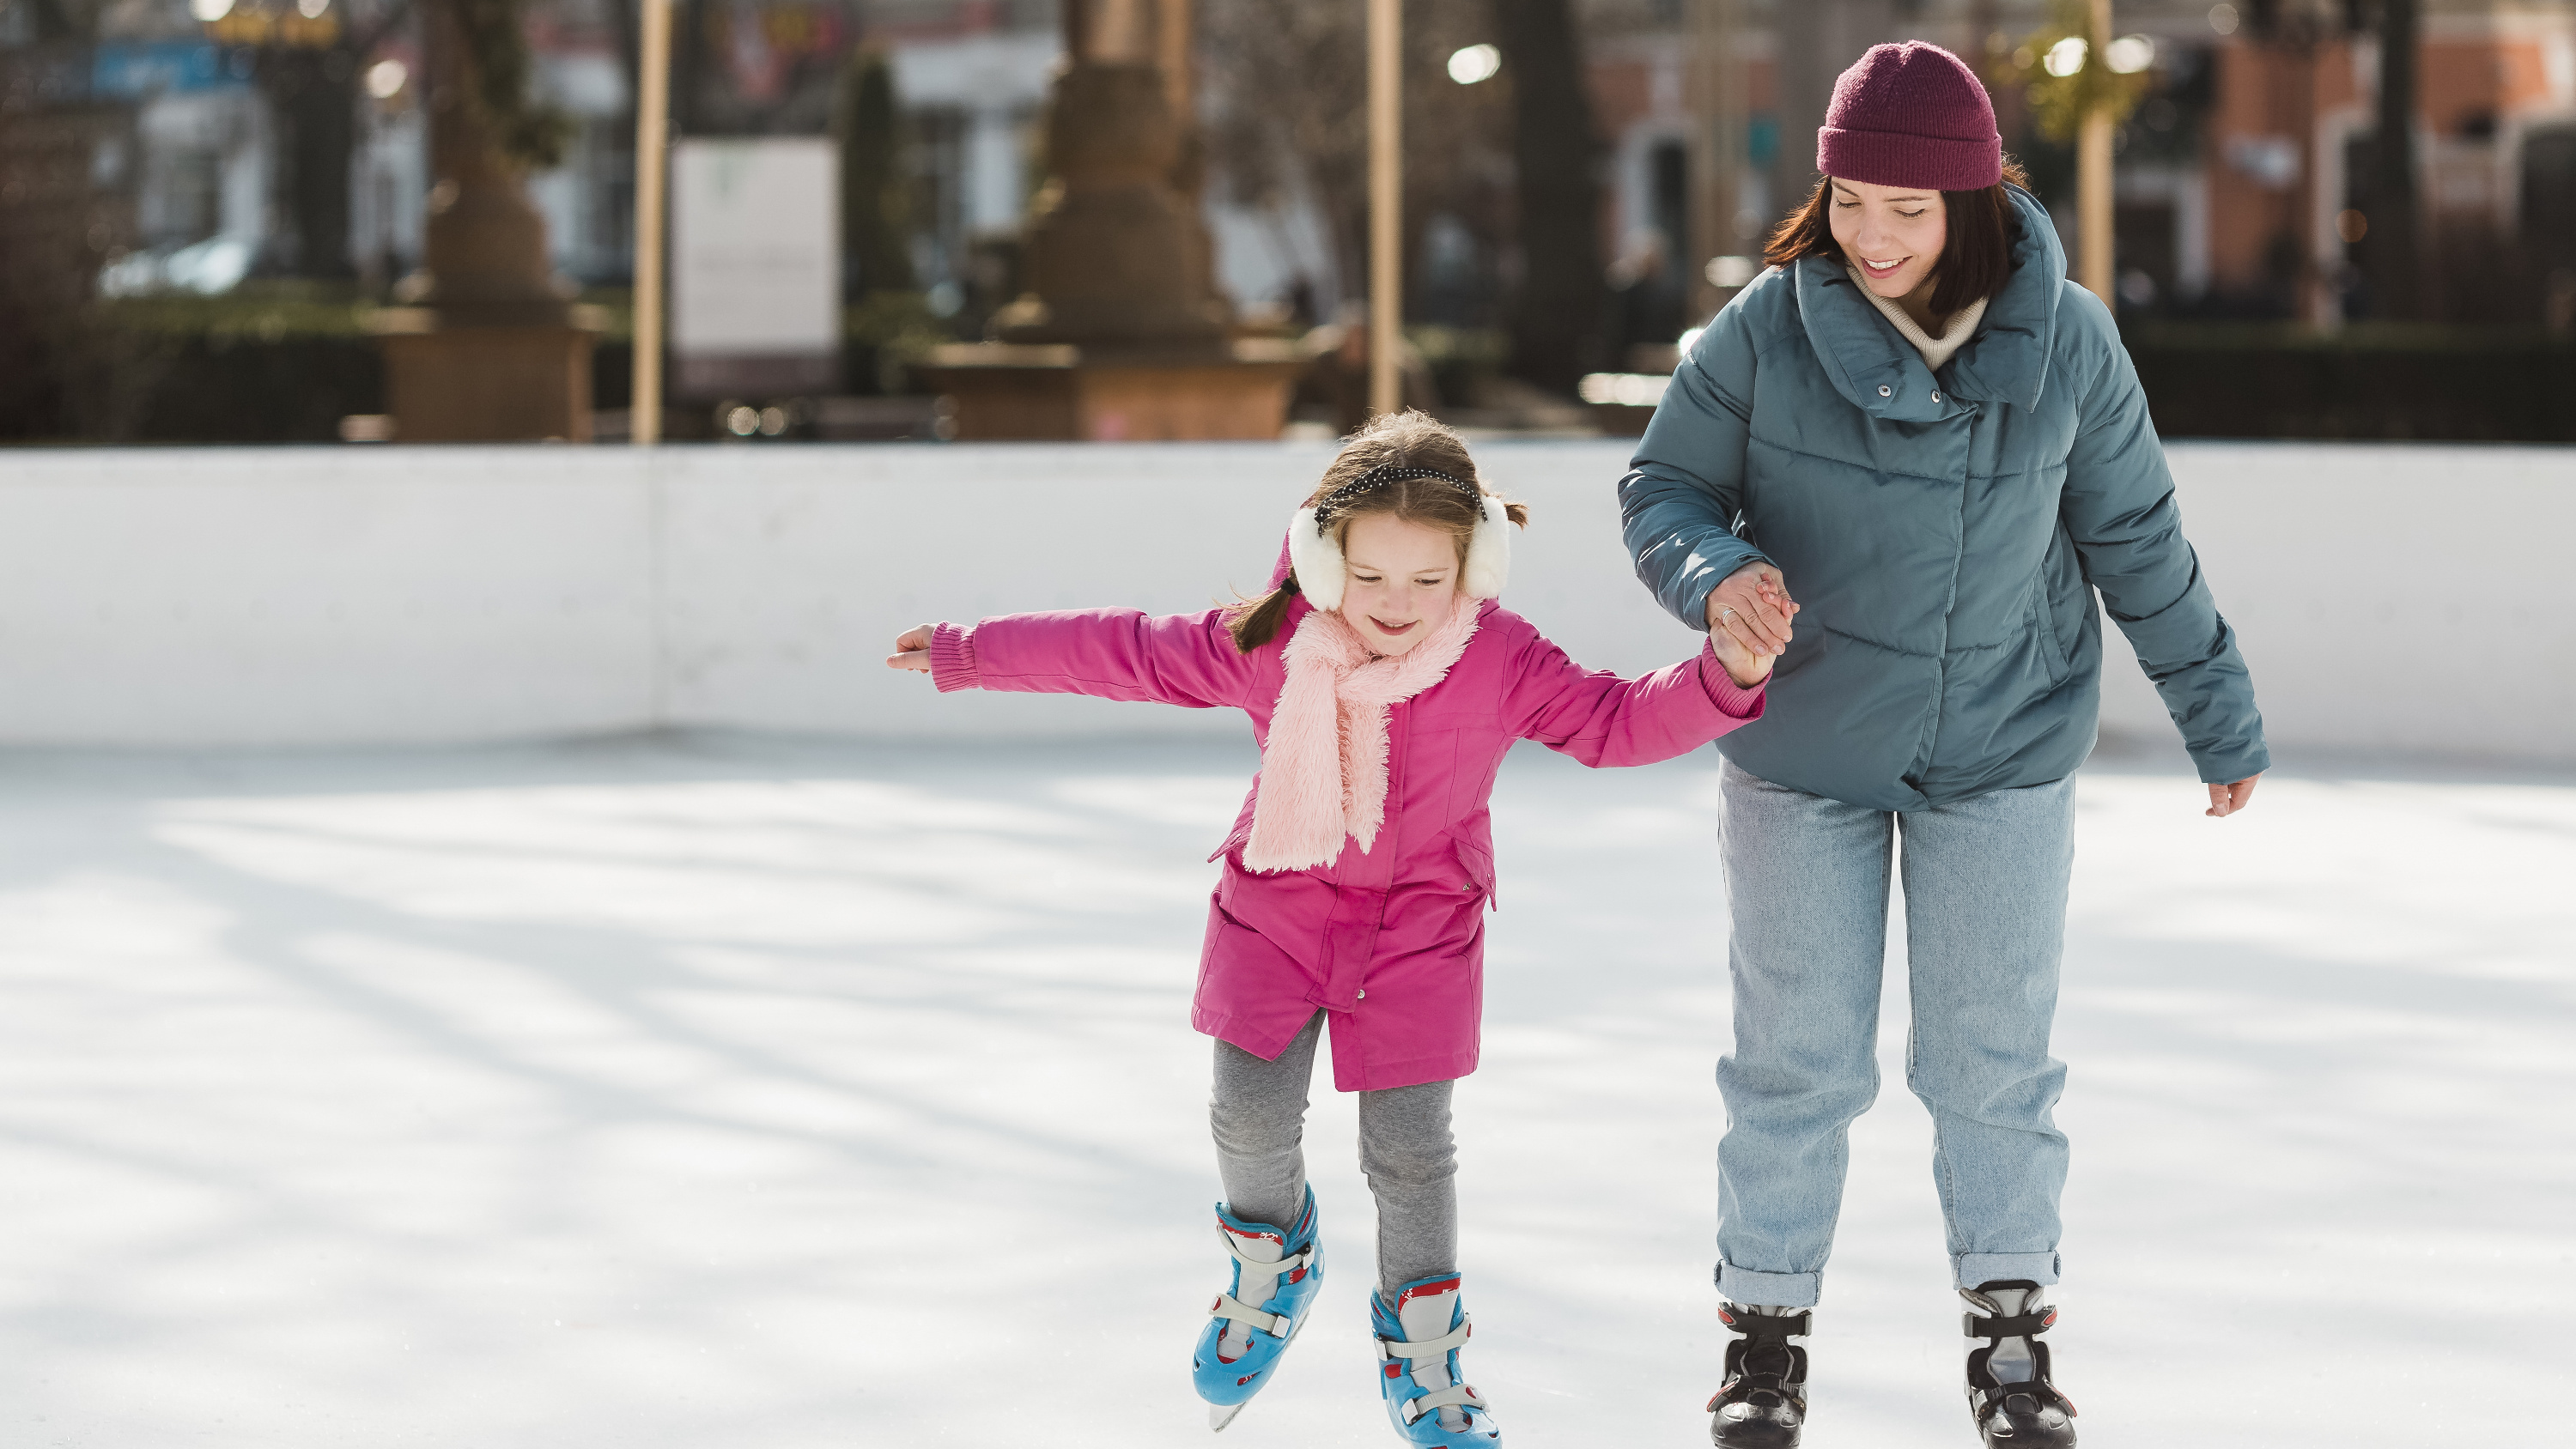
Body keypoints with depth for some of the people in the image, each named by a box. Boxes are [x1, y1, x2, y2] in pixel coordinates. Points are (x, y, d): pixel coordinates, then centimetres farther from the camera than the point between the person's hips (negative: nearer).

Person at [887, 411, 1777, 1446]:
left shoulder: (1502, 663, -18)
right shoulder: (1267, 646, -16)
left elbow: (1617, 721, -14)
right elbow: (1119, 654, -5)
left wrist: (1726, 677, -31)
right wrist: (966, 656, 3)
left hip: (1422, 926, -1)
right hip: (1279, 905, 1)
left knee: (1408, 1146, -1)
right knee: (1251, 1111, -1)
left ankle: (1421, 1352, 19)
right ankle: (1269, 1265, 32)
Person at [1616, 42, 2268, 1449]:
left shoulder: (2064, 342, -11)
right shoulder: (1765, 331, -16)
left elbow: (2136, 541, 0)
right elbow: (1661, 489, -5)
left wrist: (2216, 713, 8)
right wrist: (1716, 575, -27)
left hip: (2001, 751, 1)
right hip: (1804, 749, 0)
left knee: (1991, 1055, 6)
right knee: (1797, 1058, 7)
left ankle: (2012, 1326, 21)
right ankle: (1765, 1327, 22)